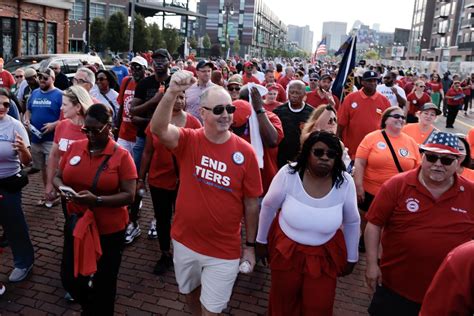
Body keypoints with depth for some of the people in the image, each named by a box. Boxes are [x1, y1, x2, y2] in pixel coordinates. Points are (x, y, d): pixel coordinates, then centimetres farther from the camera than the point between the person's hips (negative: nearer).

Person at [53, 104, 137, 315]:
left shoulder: (121, 156, -13)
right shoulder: (74, 148, 0)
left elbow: (128, 195, -16)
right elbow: (58, 177, 10)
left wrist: (97, 200, -29)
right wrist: (61, 188, -14)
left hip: (109, 230, -4)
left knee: (104, 281, 11)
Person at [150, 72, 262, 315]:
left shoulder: (245, 152, -13)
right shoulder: (188, 140, -11)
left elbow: (251, 203, -5)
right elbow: (158, 129, -32)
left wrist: (250, 245, 0)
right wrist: (172, 93, -47)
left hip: (224, 250, -2)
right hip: (185, 241, 2)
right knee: (190, 292, 27)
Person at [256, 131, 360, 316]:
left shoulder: (345, 182, -18)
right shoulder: (288, 174, -23)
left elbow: (352, 222, -2)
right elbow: (268, 207, -7)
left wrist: (351, 258, 8)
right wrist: (261, 241, 4)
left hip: (325, 254, 1)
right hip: (285, 248, 0)